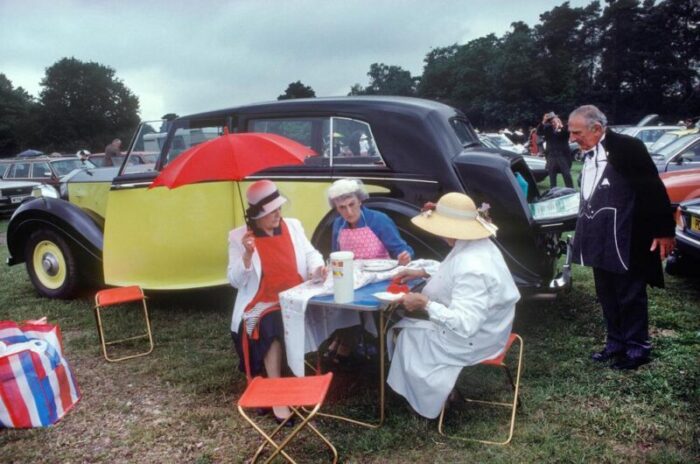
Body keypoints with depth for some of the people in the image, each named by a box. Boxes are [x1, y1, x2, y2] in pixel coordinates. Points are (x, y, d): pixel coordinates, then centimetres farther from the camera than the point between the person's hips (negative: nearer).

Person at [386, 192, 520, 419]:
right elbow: (453, 272, 18)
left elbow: (464, 325, -36)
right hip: (482, 325, 9)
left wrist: (424, 303, -29)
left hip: (472, 339, -9)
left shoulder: (472, 268, -35)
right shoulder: (476, 245, -4)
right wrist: (422, 272, 8)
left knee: (407, 337, 4)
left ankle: (428, 401, 23)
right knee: (409, 324, 17)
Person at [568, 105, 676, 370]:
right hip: (601, 242, 8)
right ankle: (616, 344, 28)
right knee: (607, 296, 15)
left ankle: (637, 349, 17)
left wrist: (663, 230, -14)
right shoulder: (589, 155, 10)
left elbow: (653, 189, -13)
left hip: (625, 242, -8)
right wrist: (585, 234, 20)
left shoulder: (627, 147, -13)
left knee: (630, 296, 4)